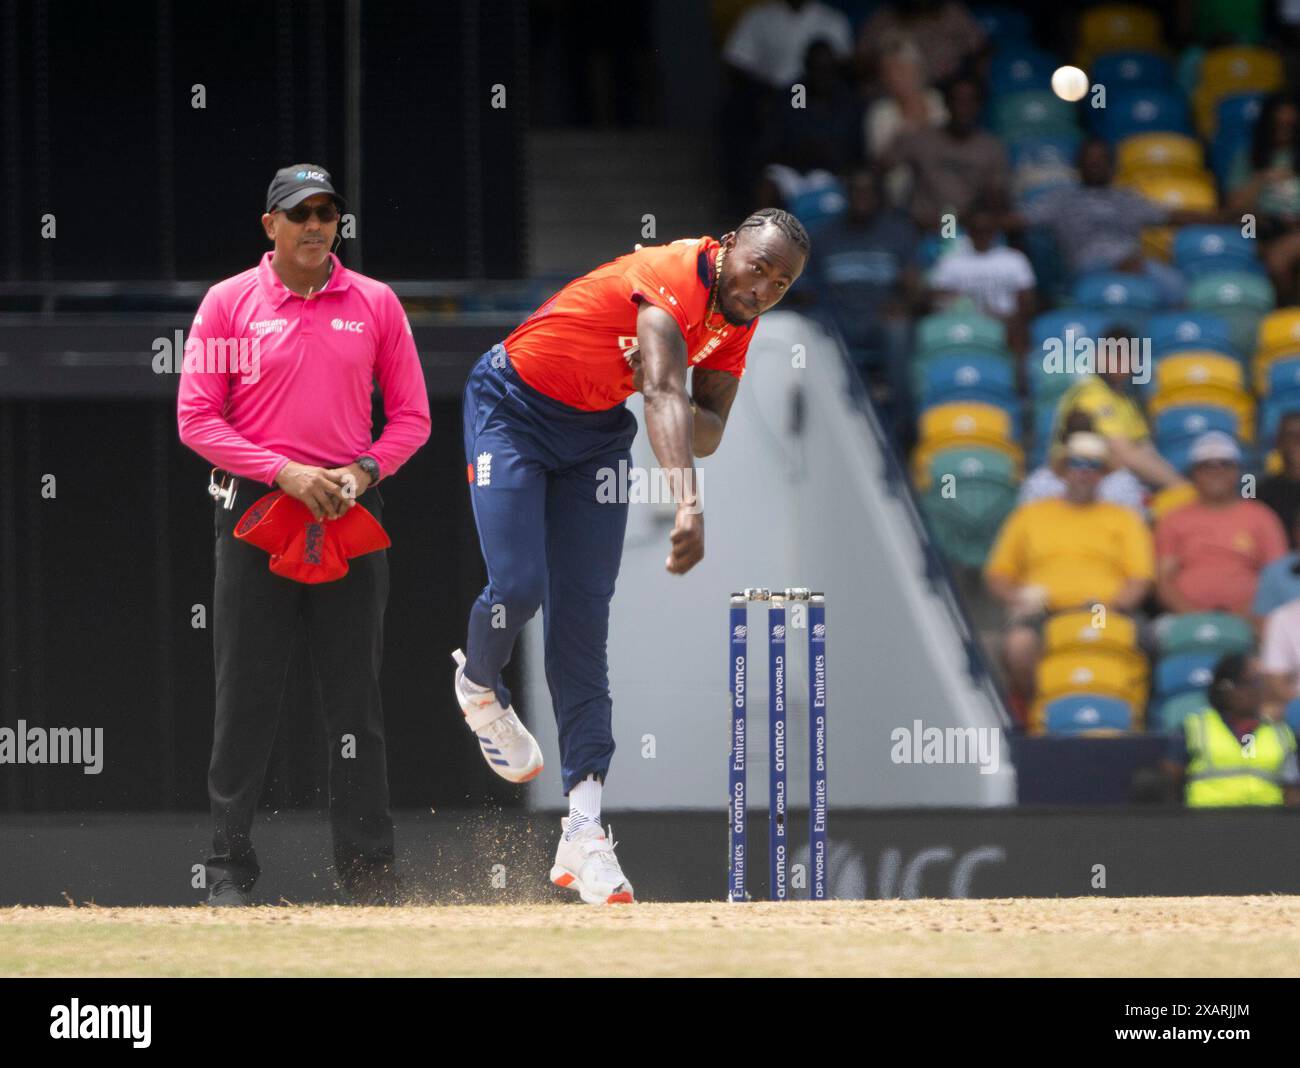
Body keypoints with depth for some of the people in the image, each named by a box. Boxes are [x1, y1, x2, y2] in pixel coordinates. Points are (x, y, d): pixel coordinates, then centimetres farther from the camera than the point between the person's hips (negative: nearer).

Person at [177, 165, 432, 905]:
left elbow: (412, 416, 9)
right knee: (246, 698, -1)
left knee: (356, 698, 3)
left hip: (351, 511, 1)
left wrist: (363, 470, -9)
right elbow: (197, 419, -3)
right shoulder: (228, 303, 2)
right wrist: (285, 471, -14)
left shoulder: (375, 304, 7)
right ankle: (231, 871, 4)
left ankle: (371, 874, 7)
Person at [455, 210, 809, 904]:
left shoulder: (737, 318, -4)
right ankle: (479, 687, 19)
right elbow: (664, 395, -45)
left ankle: (582, 833, -13)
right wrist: (687, 503, -58)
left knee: (582, 622, -4)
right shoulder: (674, 277, -30)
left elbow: (707, 432, -3)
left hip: (596, 430, 6)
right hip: (512, 409, -6)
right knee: (518, 586, -19)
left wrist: (662, 392, -27)